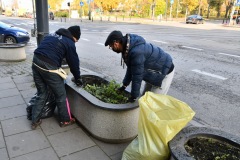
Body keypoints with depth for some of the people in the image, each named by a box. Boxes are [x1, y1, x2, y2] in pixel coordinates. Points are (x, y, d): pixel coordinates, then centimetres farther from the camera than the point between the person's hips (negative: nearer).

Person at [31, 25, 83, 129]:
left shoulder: (52, 35, 22)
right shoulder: (69, 43, -1)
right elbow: (74, 62, 2)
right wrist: (78, 79, 15)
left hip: (36, 62, 8)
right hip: (49, 67, -7)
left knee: (41, 94, 21)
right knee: (61, 95, 10)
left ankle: (35, 121, 28)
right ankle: (65, 120, 25)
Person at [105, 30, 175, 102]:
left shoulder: (136, 52, -35)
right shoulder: (128, 47, -5)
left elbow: (137, 76, -28)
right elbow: (130, 68, 7)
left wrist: (133, 97, -18)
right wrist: (124, 85, 12)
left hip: (164, 72, -9)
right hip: (153, 71, 9)